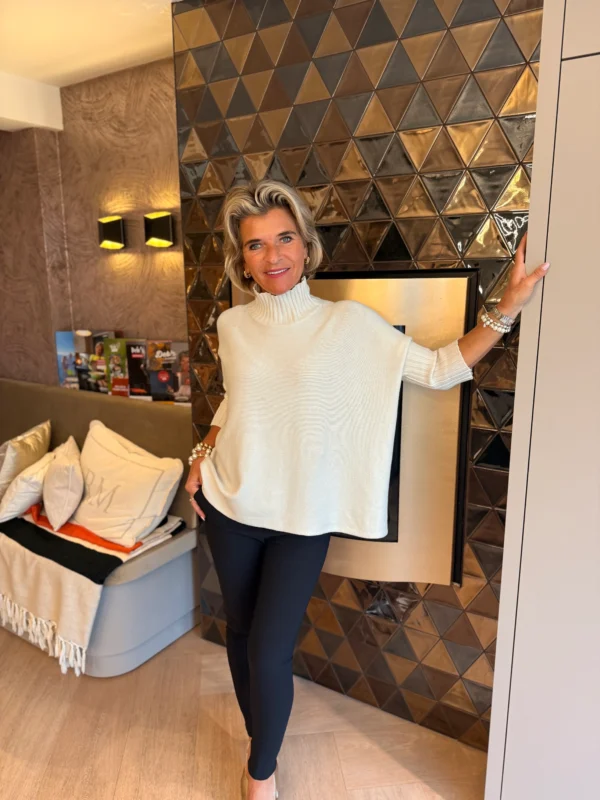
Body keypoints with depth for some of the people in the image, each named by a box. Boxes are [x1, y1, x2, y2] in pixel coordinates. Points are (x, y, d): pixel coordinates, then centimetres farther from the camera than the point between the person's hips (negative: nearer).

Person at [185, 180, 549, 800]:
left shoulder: (350, 323, -9)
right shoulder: (232, 325, -1)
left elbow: (440, 369, -8)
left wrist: (508, 307, -13)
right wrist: (203, 453, 5)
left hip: (303, 517, -3)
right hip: (229, 504, 4)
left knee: (270, 652, 0)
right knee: (240, 631, 18)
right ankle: (259, 739, 48)